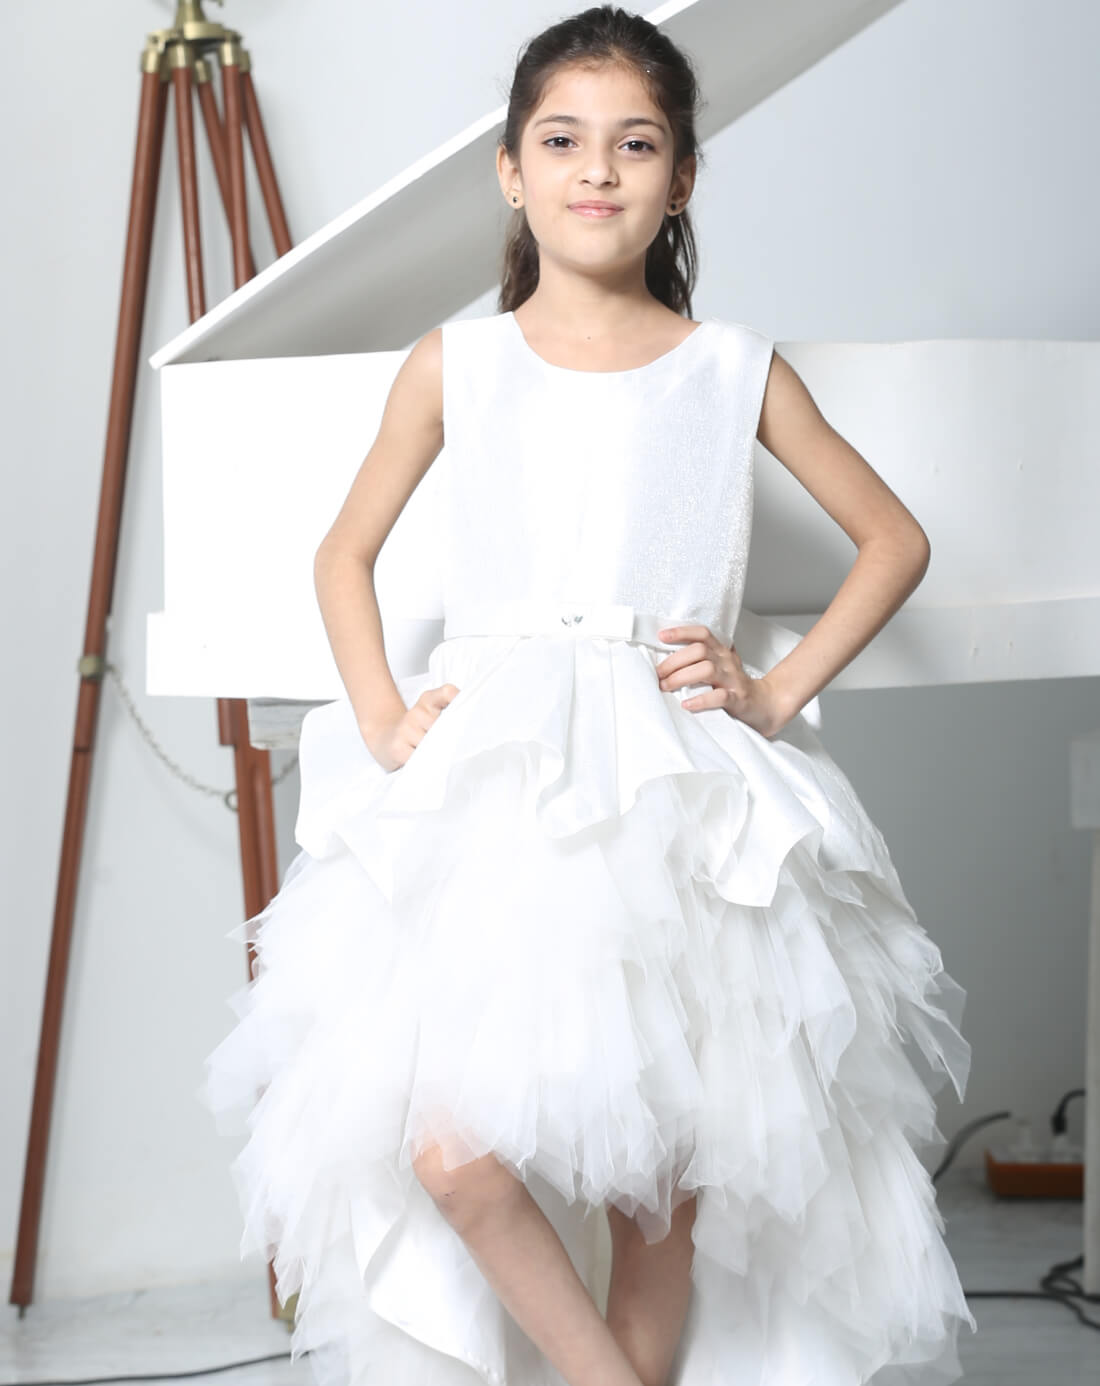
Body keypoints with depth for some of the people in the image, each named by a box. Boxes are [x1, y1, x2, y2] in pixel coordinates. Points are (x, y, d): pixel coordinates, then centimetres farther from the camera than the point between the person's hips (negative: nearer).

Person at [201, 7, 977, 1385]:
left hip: (684, 799, 0)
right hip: (484, 793, 0)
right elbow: (344, 554, 18)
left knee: (663, 1183, 0)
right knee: (448, 1148, -15)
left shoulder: (736, 369, 6)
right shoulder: (453, 364, 8)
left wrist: (777, 693, 3)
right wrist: (381, 719, 3)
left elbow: (894, 541, 14)